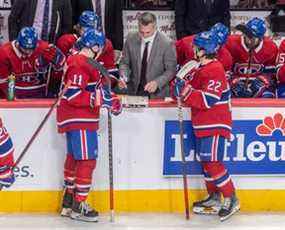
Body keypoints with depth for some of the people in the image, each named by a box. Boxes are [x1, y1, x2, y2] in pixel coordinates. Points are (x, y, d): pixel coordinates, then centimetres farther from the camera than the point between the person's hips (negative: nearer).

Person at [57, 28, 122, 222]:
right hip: (79, 121, -11)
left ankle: (69, 202, 26)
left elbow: (94, 88, 24)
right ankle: (78, 206, -3)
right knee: (87, 160, -8)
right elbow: (72, 95, -25)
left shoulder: (85, 62, 15)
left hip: (80, 120, 11)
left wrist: (110, 98, 16)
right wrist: (97, 99, -25)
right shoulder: (80, 65, -18)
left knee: (74, 159, 16)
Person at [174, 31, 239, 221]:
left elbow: (209, 100, -25)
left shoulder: (214, 70, -18)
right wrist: (181, 87, -5)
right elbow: (190, 88, 16)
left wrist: (186, 92, -25)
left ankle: (231, 199, -1)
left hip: (215, 124, -10)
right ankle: (214, 198, 25)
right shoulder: (198, 68, 12)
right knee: (205, 161, 14)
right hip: (202, 124, 10)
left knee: (213, 162, -11)